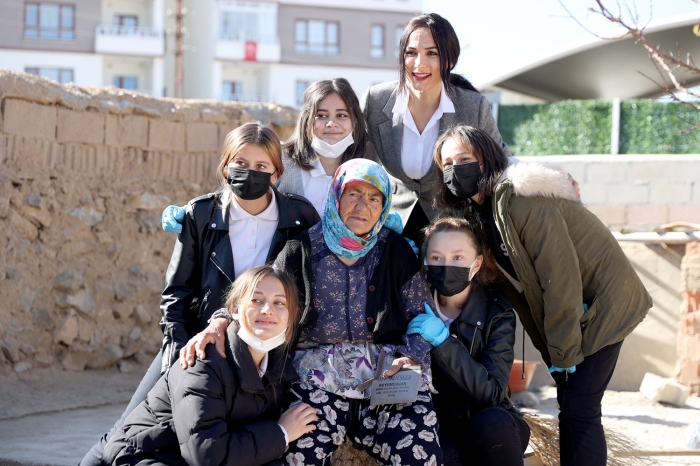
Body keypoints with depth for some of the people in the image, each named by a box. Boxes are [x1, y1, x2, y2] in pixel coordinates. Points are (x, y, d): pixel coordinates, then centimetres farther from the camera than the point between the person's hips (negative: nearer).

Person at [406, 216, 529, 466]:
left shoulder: (497, 313, -11)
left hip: (492, 430, 1)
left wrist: (443, 341, -30)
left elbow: (491, 392, -22)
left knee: (492, 422, -34)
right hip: (438, 426, -1)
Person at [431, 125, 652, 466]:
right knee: (569, 406, 10)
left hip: (602, 303, -9)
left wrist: (564, 352, -20)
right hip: (572, 309, 9)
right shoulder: (479, 211, 5)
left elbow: (559, 276, -24)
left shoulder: (522, 198, -23)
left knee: (579, 408, -11)